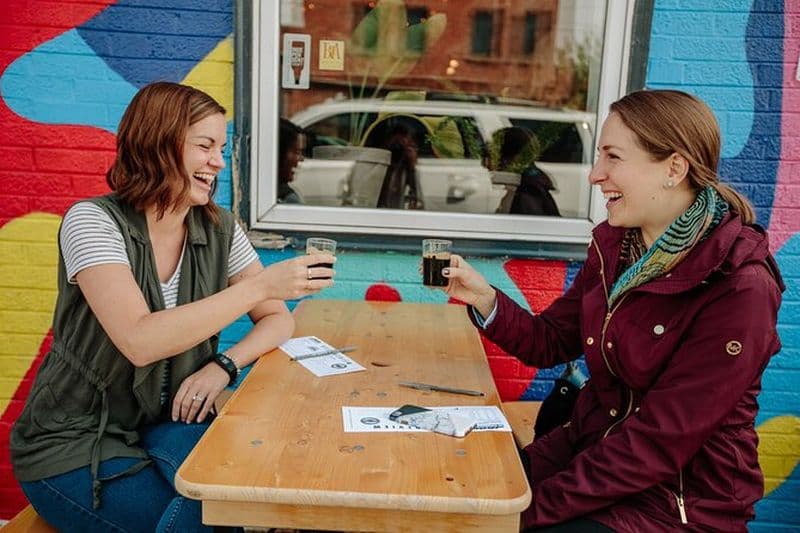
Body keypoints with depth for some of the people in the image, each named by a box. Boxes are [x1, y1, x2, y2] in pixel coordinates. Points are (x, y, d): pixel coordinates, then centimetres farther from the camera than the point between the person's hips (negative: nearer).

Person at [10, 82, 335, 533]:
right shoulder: (93, 222, -17)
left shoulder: (220, 230, -2)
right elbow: (140, 341, -32)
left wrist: (224, 365, -21)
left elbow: (279, 320, 0)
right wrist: (261, 285, -35)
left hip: (165, 425, 4)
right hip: (72, 445, -3)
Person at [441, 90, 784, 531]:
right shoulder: (612, 243, 0)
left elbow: (660, 442, -22)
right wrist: (483, 297, -11)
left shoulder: (738, 290, -21)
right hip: (589, 443, 6)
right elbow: (552, 342, 7)